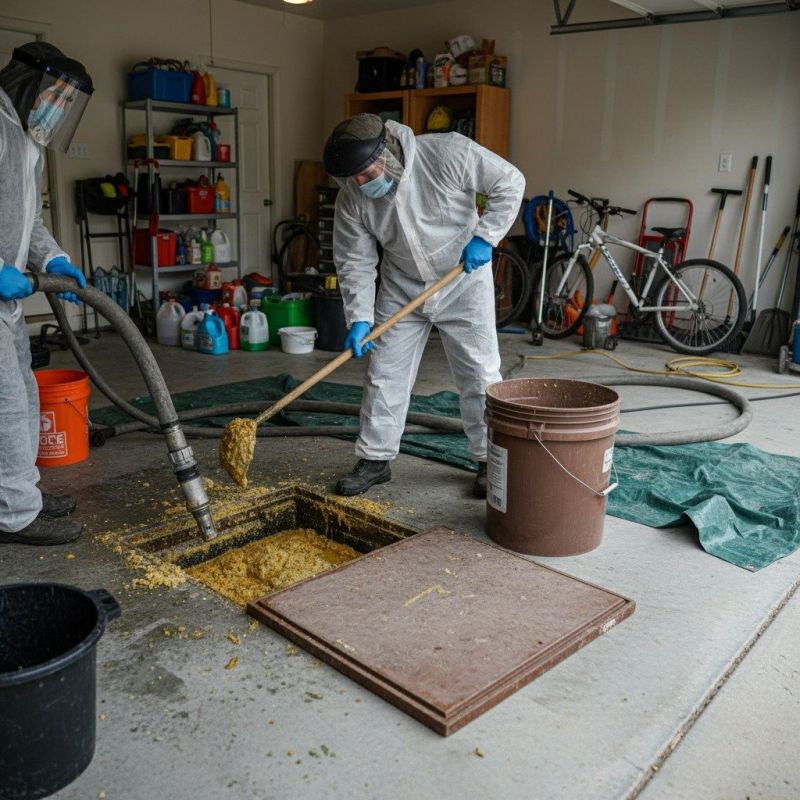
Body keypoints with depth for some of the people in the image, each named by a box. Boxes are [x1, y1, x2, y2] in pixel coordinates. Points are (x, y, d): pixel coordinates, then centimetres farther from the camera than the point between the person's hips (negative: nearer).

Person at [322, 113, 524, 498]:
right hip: (401, 289, 3)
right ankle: (375, 459, 18)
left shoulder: (447, 152, -24)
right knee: (385, 374, 4)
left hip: (464, 282, -3)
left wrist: (484, 236, -20)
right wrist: (359, 318, -17)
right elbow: (354, 262, -8)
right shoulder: (351, 197, -14)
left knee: (479, 374, 1)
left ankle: (489, 460, 15)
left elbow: (509, 183, -14)